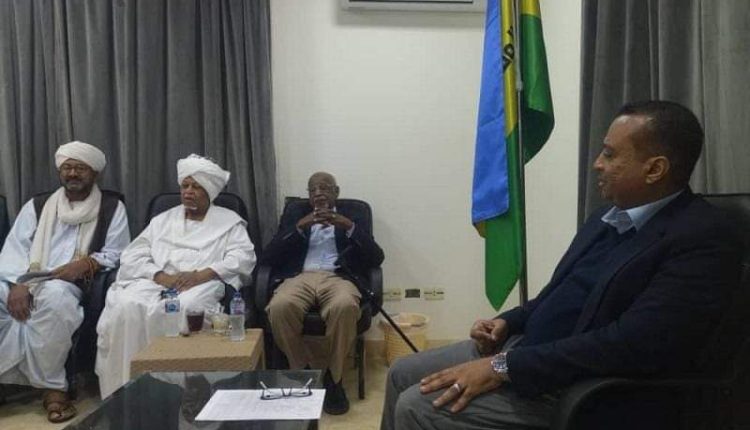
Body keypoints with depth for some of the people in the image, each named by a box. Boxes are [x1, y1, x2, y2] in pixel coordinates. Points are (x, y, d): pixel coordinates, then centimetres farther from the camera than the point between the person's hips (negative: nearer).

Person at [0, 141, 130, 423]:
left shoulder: (112, 208, 12)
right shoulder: (37, 206, 19)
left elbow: (116, 254, 6)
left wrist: (85, 264, -15)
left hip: (67, 287, -3)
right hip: (23, 282, 4)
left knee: (55, 296, -38)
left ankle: (52, 387, -23)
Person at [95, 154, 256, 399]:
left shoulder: (229, 221, 15)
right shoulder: (162, 220, 24)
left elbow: (242, 257, -3)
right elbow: (133, 256, 12)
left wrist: (201, 275, -18)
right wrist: (161, 276, -10)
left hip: (203, 285, -3)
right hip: (157, 282, 3)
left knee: (181, 310, -37)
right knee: (126, 308, -29)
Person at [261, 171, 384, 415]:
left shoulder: (351, 218, 20)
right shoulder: (294, 216, 20)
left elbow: (376, 258, 5)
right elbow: (269, 257, 6)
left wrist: (349, 227, -9)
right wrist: (300, 227, -6)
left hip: (337, 278, -1)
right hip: (300, 277, 1)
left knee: (345, 306, -37)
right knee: (279, 307, -34)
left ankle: (333, 378, -15)